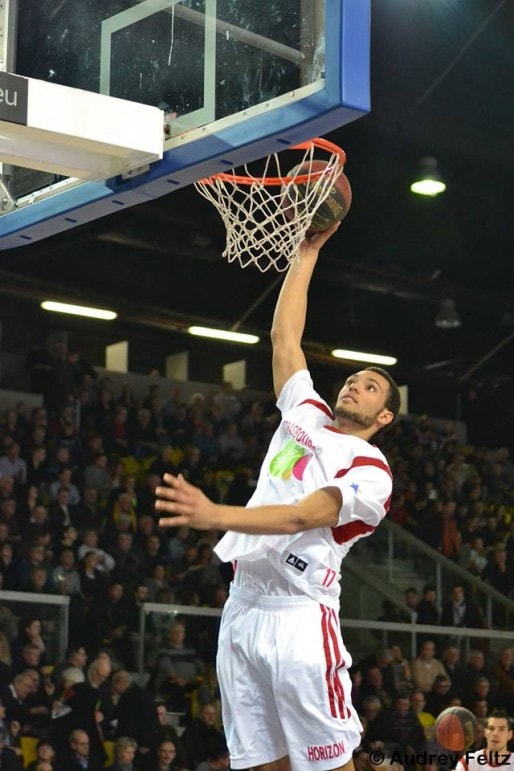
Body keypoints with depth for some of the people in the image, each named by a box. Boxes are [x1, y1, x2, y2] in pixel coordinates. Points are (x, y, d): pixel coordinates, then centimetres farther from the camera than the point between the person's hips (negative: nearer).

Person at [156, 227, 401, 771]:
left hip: (299, 615, -6)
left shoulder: (371, 471, -1)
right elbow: (283, 336, 23)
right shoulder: (306, 411, 20)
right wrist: (308, 251, 23)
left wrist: (215, 516, -30)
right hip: (244, 604, 6)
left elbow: (300, 517, -16)